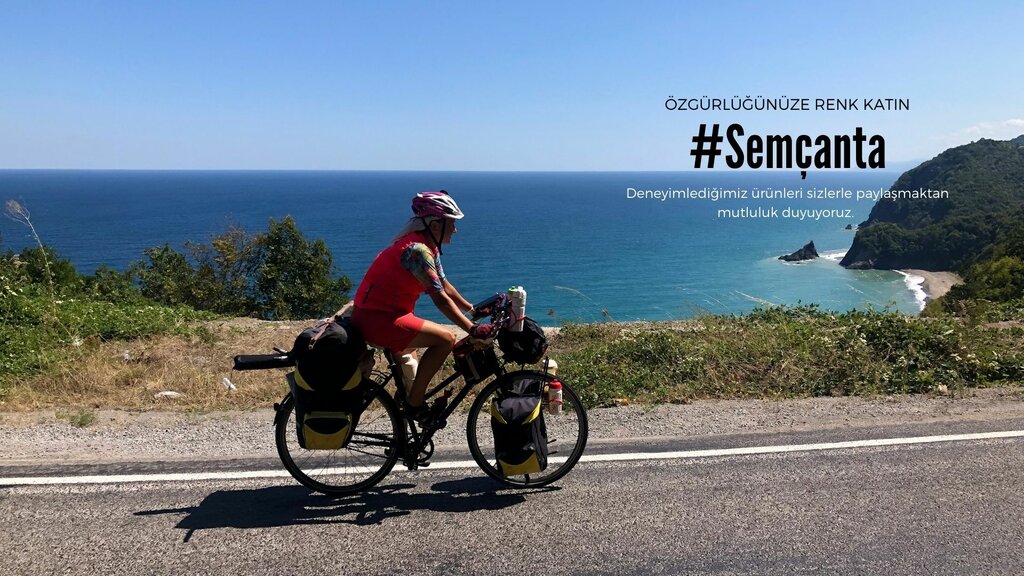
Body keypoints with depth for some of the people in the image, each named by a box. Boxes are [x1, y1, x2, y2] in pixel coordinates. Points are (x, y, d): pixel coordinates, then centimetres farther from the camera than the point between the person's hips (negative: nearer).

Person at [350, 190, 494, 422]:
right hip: (376, 318, -11)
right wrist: (472, 329, -23)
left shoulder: (428, 247, 9)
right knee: (446, 338, -18)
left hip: (376, 312, 11)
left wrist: (473, 310, 13)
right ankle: (415, 403, -9)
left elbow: (445, 285, 15)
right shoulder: (418, 250, -21)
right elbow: (440, 298, -24)